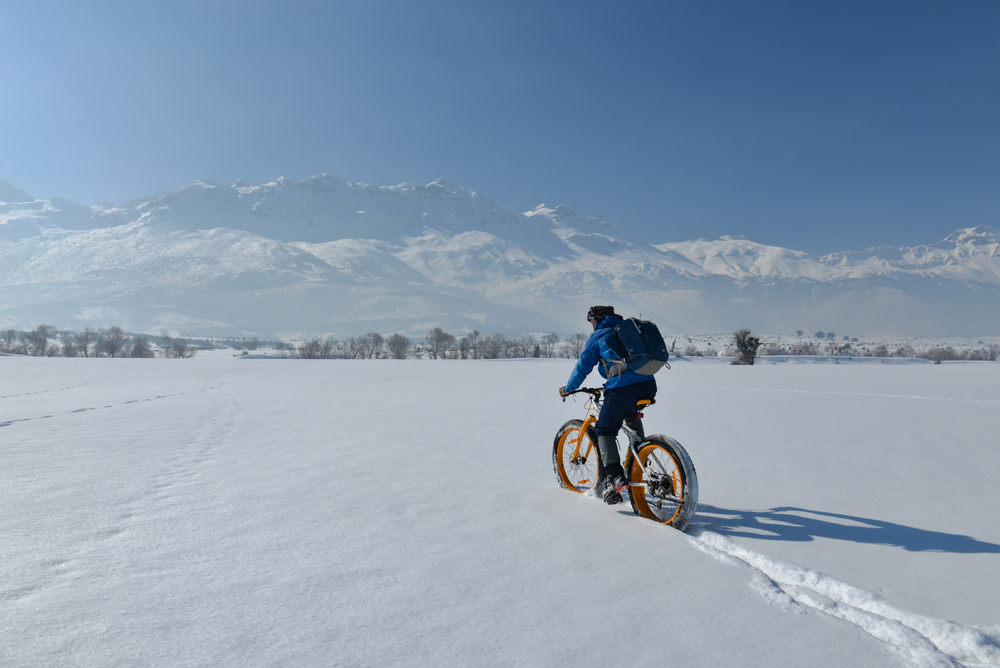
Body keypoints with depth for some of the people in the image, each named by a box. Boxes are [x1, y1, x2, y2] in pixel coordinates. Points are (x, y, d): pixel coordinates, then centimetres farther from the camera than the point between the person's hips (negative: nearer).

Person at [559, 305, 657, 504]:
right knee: (632, 416, 35)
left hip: (622, 389, -6)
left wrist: (568, 388, 24)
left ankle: (613, 476, -11)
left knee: (604, 430, 5)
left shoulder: (598, 336, 10)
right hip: (648, 386, 7)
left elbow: (583, 366, 9)